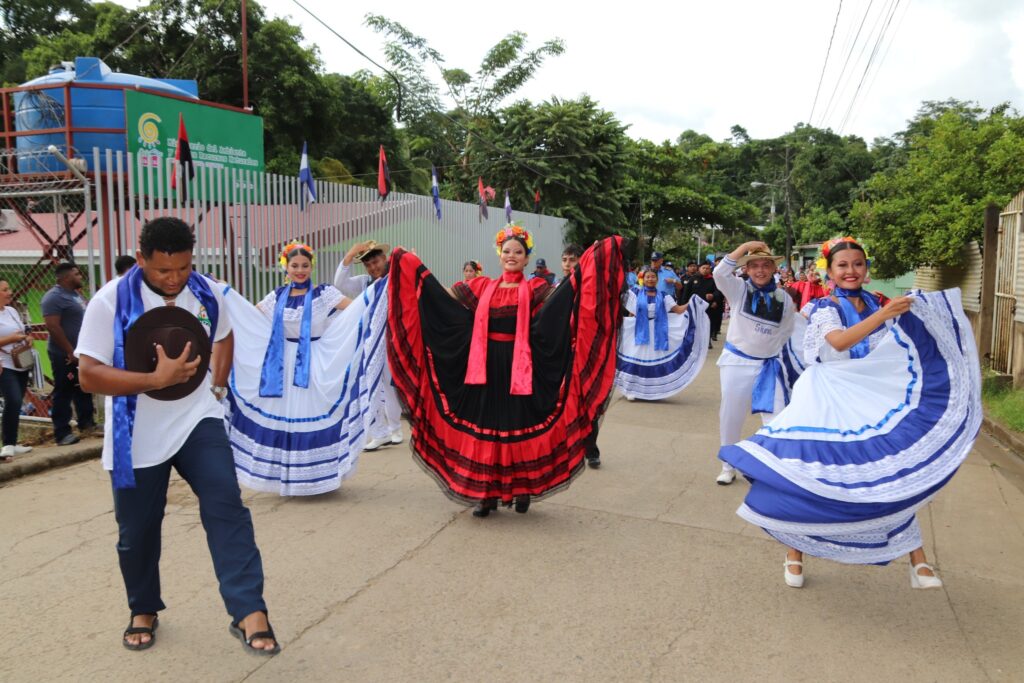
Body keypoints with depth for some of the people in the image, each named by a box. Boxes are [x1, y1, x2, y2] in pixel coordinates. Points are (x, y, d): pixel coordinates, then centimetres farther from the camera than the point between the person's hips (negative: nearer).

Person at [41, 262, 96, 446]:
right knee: (63, 394, -3)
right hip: (65, 355, -9)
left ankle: (86, 423, 27)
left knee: (84, 390, 16)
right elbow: (53, 327, -22)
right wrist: (70, 351, -23)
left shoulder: (75, 295, 14)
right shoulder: (54, 297, -15)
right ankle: (62, 434, 2)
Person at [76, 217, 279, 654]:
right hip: (138, 436, -1)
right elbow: (89, 375, -17)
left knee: (226, 507, -15)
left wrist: (217, 386, 6)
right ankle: (143, 610, 36)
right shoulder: (111, 302, -14)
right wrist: (156, 378, -28)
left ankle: (249, 612, -12)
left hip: (198, 422, 2)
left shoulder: (207, 293, -2)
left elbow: (223, 337, 18)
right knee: (137, 530, 12)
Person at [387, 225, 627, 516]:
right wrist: (417, 268, 5)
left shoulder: (534, 289, 2)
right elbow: (444, 297, 8)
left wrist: (589, 261, -22)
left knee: (520, 427, 5)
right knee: (485, 427, 6)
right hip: (486, 368, 2)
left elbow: (562, 293, -13)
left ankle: (523, 489, 22)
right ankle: (487, 493, 17)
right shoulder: (481, 287, 9)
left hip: (520, 368, -2)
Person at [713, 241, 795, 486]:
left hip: (769, 365, 1)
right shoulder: (739, 289, -5)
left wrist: (783, 362, 9)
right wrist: (746, 246, -24)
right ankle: (728, 467, 25)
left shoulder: (784, 299, 0)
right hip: (736, 362, -1)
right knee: (730, 417, 8)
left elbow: (786, 335, 9)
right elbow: (720, 272, -24)